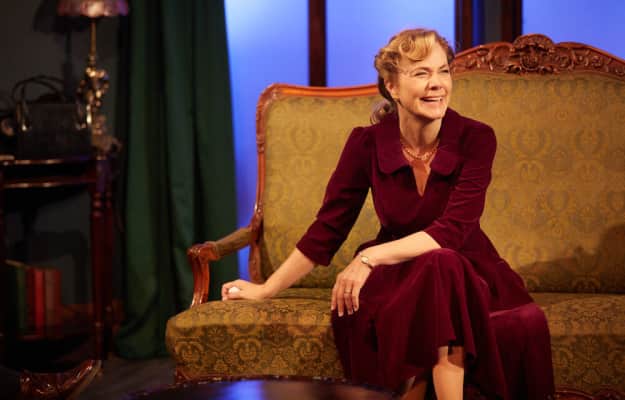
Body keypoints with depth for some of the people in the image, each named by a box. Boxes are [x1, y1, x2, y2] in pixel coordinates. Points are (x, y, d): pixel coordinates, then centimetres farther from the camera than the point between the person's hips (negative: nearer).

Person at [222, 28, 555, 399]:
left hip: (464, 272, 0)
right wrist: (267, 289, 3)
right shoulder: (367, 143, -8)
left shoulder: (475, 138, -12)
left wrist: (371, 257, -28)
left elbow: (452, 231, -20)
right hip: (397, 276, 0)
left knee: (441, 265, -35)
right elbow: (328, 227, 0)